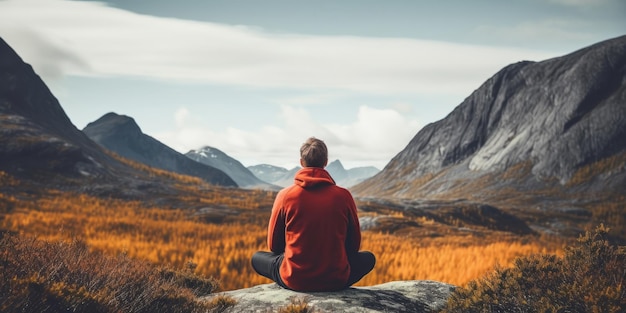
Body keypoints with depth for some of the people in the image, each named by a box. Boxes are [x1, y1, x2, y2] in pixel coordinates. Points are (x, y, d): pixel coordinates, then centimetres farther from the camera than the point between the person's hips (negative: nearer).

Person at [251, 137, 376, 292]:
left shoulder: (285, 195, -6)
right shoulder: (343, 196, -6)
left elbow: (273, 245, 6)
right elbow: (354, 245, 6)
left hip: (293, 280, -1)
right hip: (337, 280, 1)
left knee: (257, 258, 27)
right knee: (368, 257, 29)